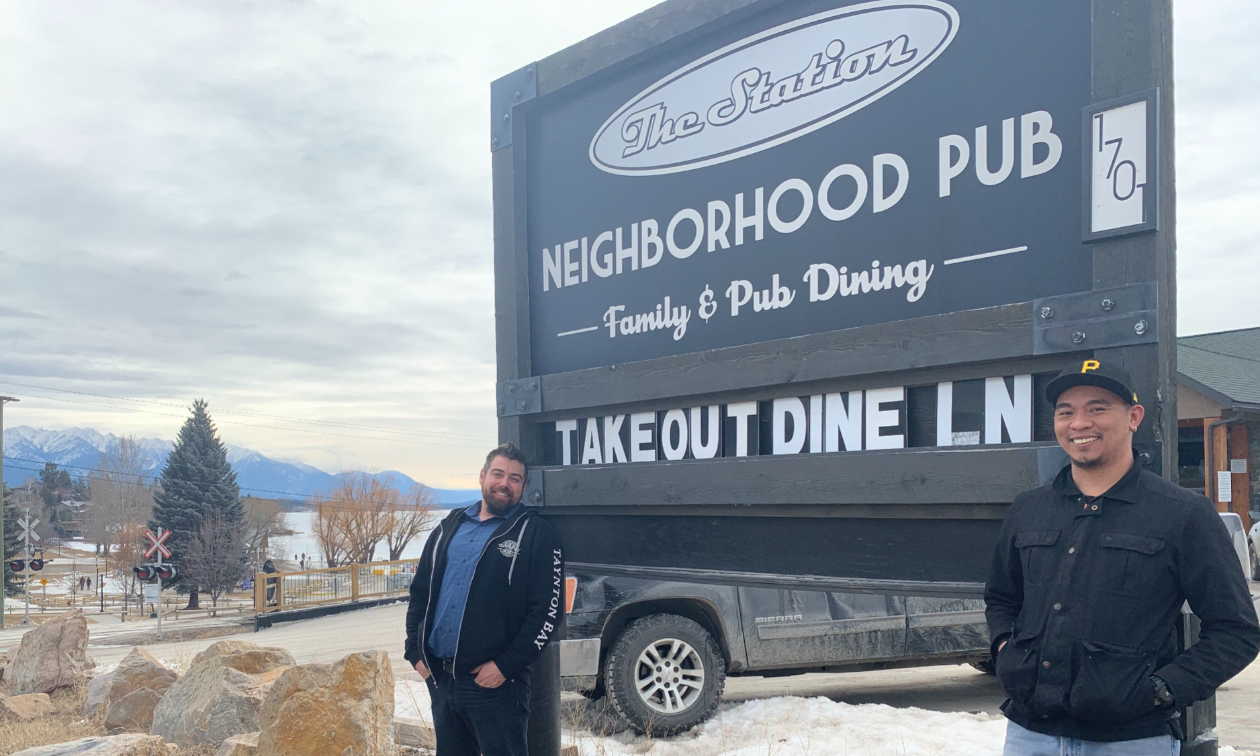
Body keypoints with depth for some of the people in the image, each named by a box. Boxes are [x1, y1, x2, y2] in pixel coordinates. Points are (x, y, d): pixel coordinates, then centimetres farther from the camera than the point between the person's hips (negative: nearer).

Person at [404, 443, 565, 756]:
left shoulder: (536, 534, -5)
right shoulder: (450, 527, 13)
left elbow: (548, 611, -11)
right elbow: (420, 593, 17)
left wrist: (506, 666, -15)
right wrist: (416, 651, 6)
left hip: (494, 683, -5)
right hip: (439, 679, 6)